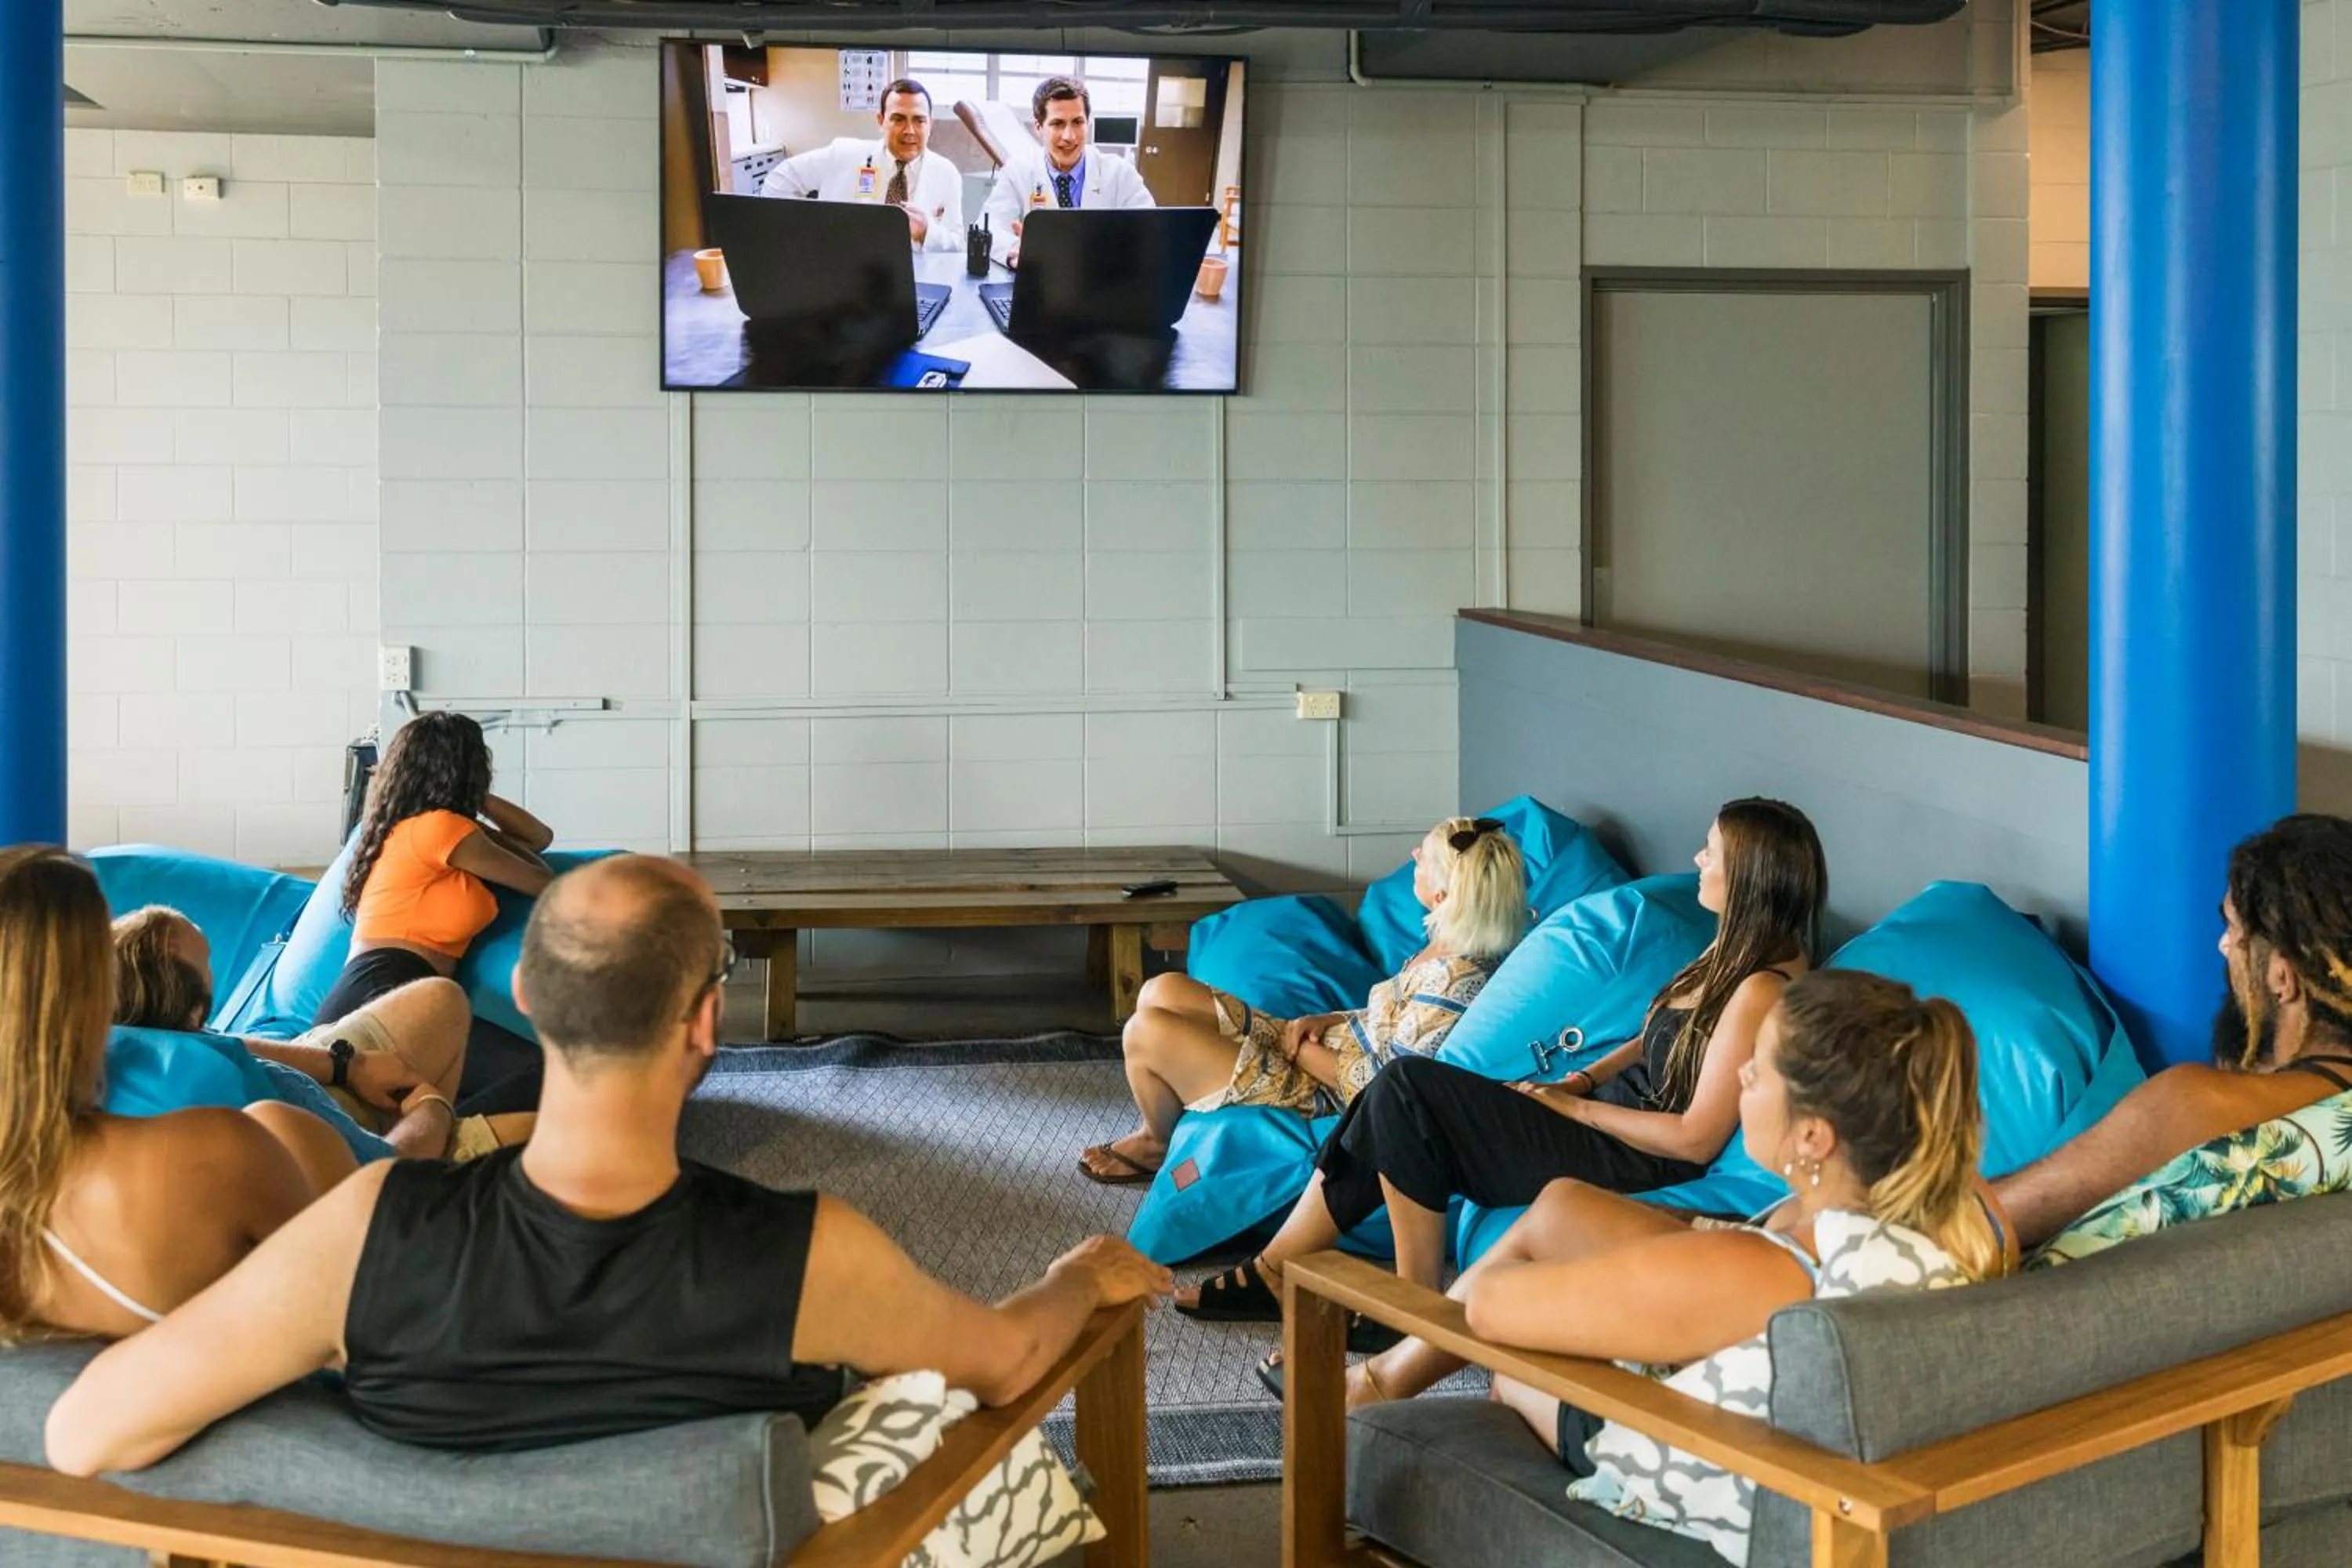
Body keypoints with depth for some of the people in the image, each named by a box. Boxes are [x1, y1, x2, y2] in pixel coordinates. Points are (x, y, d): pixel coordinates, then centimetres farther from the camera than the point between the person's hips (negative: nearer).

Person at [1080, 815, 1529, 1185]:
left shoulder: (1456, 979, -29)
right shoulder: (1449, 948, 0)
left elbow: (1379, 1082, -25)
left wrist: (1300, 1048, -12)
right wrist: (1325, 1022, 1)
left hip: (1319, 1096, -10)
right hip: (1318, 1056, 10)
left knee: (1146, 1032, -11)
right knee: (1163, 991, 10)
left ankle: (1157, 1143, 19)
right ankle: (1158, 1129, 25)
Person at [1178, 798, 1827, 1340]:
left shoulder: (1761, 990, -19)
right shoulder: (1732, 953, 11)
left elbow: (1696, 1139, -20)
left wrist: (1575, 1106, -12)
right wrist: (1578, 1081, 6)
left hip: (1632, 1161, -10)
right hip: (1605, 1116, 10)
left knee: (1407, 1091, -16)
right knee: (1396, 1101, -4)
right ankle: (1271, 1275, 1)